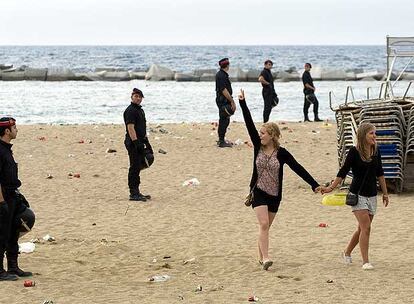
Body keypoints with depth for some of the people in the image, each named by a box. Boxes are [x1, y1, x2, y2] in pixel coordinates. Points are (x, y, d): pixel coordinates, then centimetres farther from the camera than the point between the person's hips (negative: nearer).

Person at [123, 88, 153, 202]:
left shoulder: (140, 110, 19)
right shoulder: (130, 111, -13)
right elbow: (130, 128, -20)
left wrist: (147, 142, 25)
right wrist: (136, 143, -26)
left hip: (139, 143, 10)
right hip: (133, 143, -10)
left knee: (137, 168, 13)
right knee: (134, 168, -9)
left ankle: (136, 192, 18)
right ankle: (133, 193, -9)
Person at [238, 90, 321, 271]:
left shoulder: (282, 153, -7)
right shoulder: (258, 146, -3)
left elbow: (298, 169, -9)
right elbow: (249, 125, -7)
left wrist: (314, 185, -14)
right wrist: (243, 103, -11)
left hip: (274, 195, 1)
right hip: (259, 192, -1)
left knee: (266, 226, 11)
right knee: (263, 224, -15)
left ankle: (261, 257, 23)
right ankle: (265, 258, -23)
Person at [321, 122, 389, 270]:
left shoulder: (376, 152, 4)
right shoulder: (354, 152, -11)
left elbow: (380, 174, 14)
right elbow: (343, 172, -7)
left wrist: (385, 193, 17)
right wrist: (330, 188, -11)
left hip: (372, 195, 6)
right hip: (357, 194, -5)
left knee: (362, 229, 12)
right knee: (366, 227, -15)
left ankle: (347, 253, 32)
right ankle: (365, 261, -12)